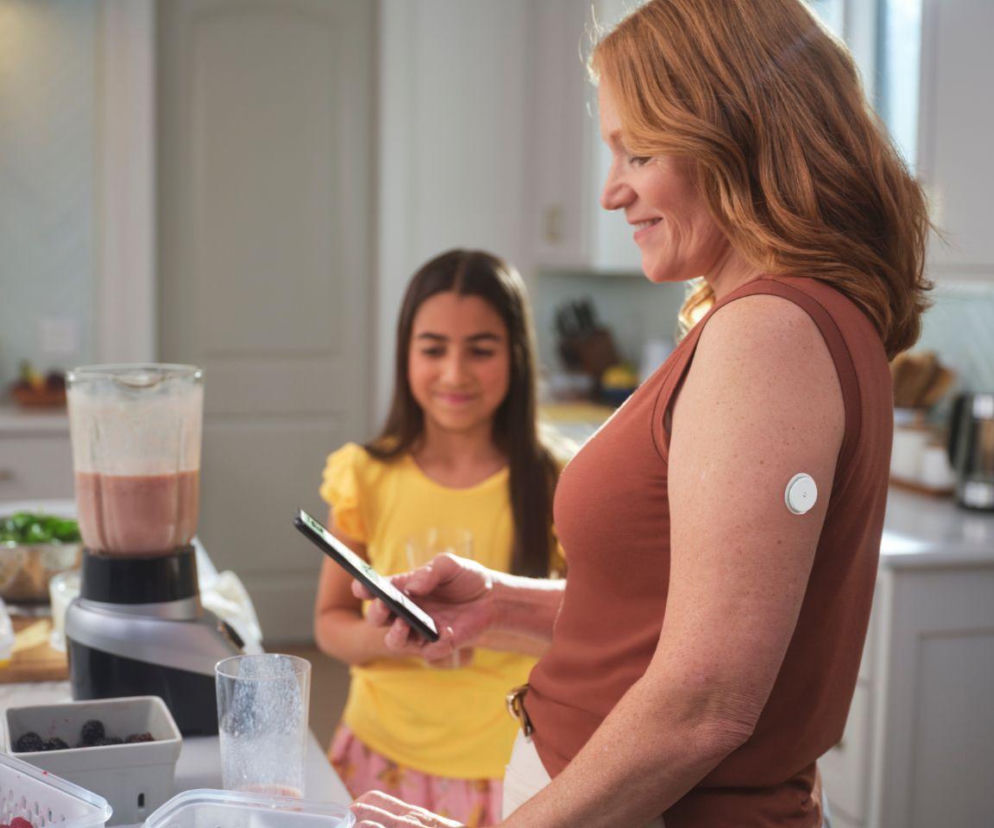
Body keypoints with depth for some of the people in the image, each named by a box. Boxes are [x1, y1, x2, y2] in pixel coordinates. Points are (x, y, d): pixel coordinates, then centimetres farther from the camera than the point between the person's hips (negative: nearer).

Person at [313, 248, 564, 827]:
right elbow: (331, 621, 2)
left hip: (505, 766, -1)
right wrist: (388, 637, -18)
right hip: (383, 755, 1)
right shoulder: (368, 477, -6)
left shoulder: (550, 487, -10)